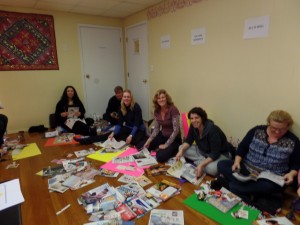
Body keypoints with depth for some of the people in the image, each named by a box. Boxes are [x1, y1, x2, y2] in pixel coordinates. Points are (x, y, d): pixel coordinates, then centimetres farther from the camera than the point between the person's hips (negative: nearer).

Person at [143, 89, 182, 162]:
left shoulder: (173, 109, -22)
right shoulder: (157, 111, -2)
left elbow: (176, 130, -22)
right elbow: (156, 129, 5)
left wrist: (166, 145, -21)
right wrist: (149, 140, -7)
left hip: (174, 139, -6)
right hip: (162, 136, 6)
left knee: (161, 157, -26)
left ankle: (172, 151, 5)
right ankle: (159, 149, 17)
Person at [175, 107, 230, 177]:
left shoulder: (212, 130, -32)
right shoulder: (193, 126, -13)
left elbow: (215, 154, -32)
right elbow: (188, 141, -2)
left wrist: (201, 165, -40)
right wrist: (181, 150, -21)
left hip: (220, 154, -6)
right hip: (202, 151, 7)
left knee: (212, 169, -38)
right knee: (181, 148, -7)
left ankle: (198, 162, -8)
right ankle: (204, 160, -8)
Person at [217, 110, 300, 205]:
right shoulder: (257, 131, -2)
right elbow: (242, 147, 3)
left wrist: (291, 174, -16)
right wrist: (237, 161, -13)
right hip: (246, 169, 3)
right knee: (221, 165, -19)